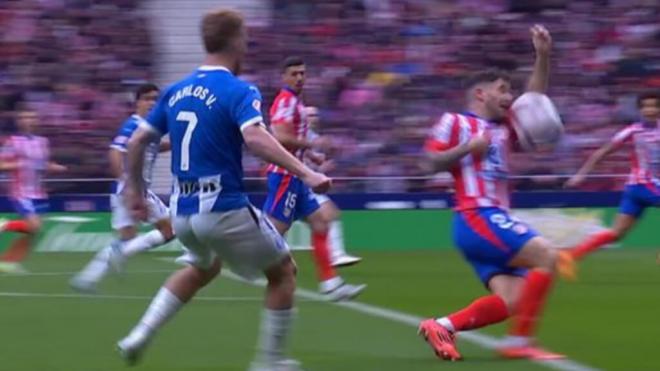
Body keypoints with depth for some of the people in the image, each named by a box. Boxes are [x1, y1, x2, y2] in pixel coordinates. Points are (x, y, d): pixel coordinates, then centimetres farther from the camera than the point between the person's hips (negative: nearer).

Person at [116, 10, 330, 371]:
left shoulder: (176, 91, 10)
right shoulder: (239, 91, -11)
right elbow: (255, 138, -30)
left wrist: (135, 189, 25)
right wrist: (305, 172, -34)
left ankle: (140, 336, 21)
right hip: (224, 209, -7)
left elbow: (137, 142, 12)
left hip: (182, 211, 7)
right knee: (283, 271, 13)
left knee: (204, 267, 35)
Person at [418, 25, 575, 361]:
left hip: (495, 220, 8)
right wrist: (468, 147, -15)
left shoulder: (504, 128, 24)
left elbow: (535, 100, 20)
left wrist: (543, 56, 10)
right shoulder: (455, 123, 3)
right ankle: (519, 340, -20)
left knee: (513, 301, -9)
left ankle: (442, 326, -6)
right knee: (546, 256, -20)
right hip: (476, 217, -8)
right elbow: (433, 161, -5)